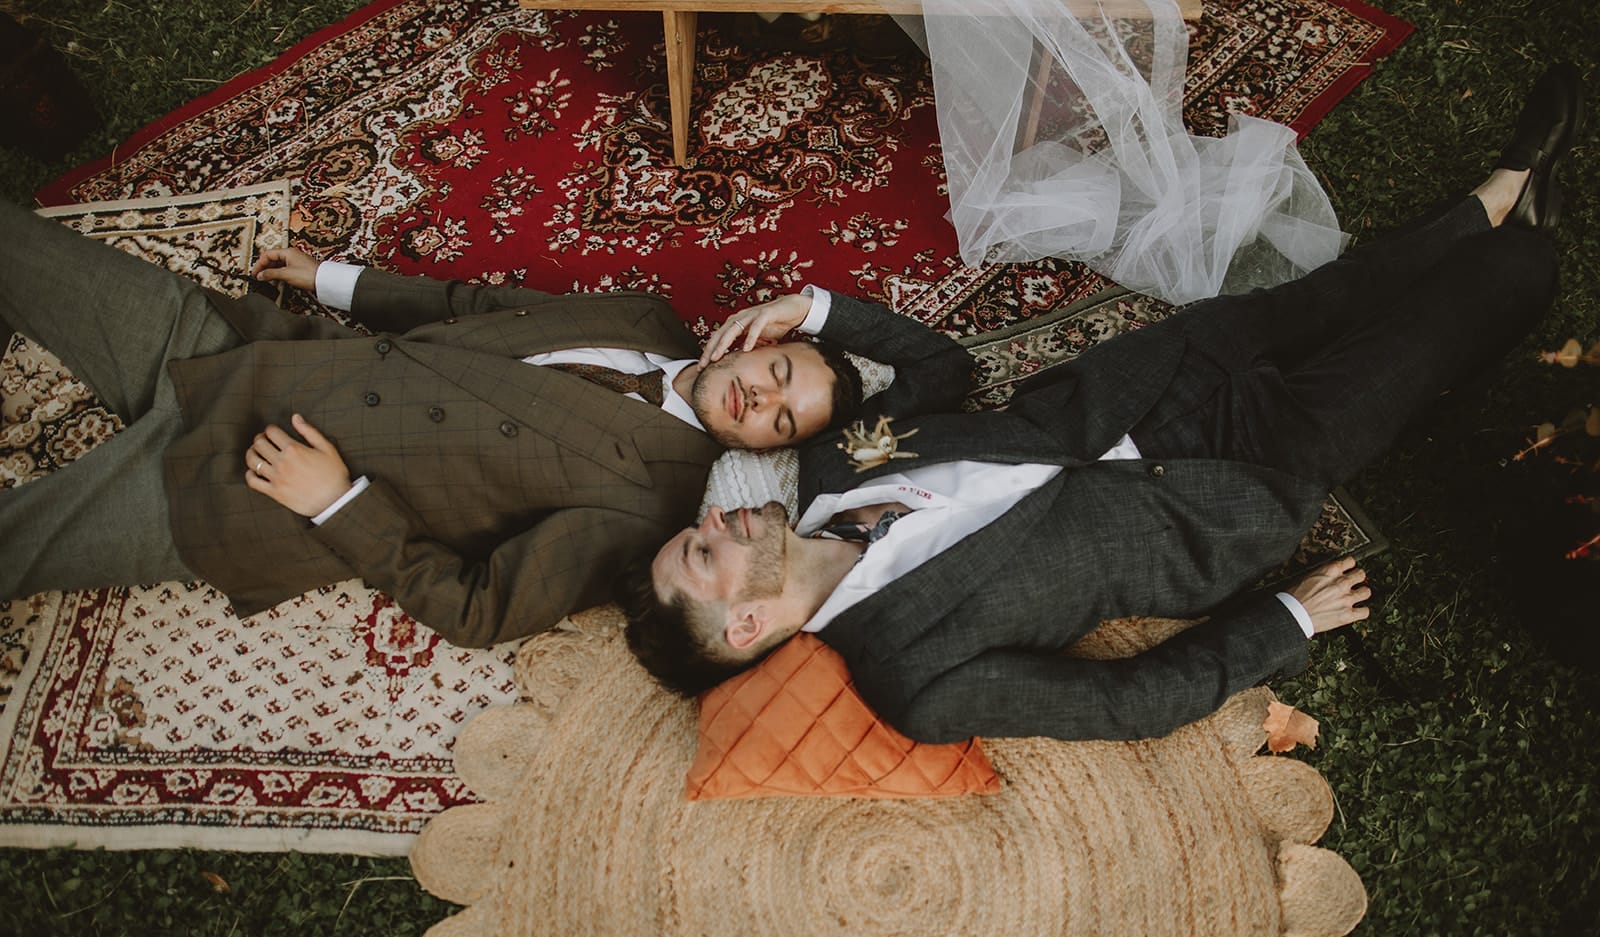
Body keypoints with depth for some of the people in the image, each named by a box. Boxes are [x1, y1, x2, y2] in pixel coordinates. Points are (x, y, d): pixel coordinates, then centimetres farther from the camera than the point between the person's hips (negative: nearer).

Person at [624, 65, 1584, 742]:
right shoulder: (919, 682, -31)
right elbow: (1141, 698, -22)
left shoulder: (826, 471, -12)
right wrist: (1291, 619, -13)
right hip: (1233, 493, -5)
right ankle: (1519, 235, 44)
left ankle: (1497, 198, 48)